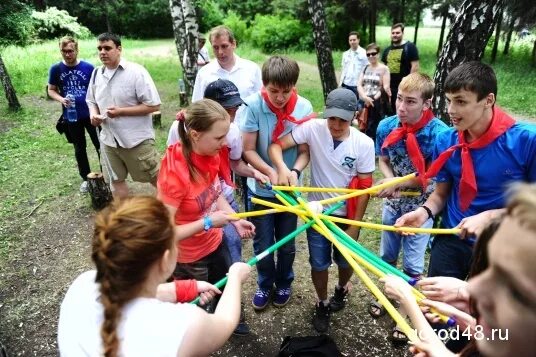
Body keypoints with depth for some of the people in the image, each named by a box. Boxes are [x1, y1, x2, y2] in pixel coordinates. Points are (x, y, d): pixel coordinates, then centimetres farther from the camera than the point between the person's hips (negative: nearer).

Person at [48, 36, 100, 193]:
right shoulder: (55, 69, -2)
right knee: (79, 149, 13)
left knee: (100, 145, 5)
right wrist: (61, 100, -15)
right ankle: (86, 178, 28)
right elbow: (51, 90, 6)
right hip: (71, 117, 2)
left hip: (91, 114, -2)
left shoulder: (88, 67, -7)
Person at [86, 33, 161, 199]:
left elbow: (154, 105, -17)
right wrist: (93, 114, -5)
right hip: (109, 139, 7)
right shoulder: (97, 74, 6)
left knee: (156, 178, 5)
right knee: (116, 180, 17)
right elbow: (91, 101, 19)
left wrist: (121, 111, -21)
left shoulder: (136, 72, -15)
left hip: (137, 139, -6)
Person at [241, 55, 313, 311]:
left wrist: (294, 171, -27)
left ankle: (284, 283, 43)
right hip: (261, 188, -1)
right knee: (263, 244, 11)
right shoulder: (254, 105, -18)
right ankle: (265, 284, 39)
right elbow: (248, 150, -13)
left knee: (287, 244, 16)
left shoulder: (304, 108, -14)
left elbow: (305, 151, -8)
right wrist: (270, 172, -27)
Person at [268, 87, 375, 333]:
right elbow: (276, 146, -17)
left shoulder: (364, 144, -16)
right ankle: (322, 303, 41)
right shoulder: (313, 128, -17)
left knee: (345, 260, 20)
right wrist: (282, 168, -39)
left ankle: (342, 289, 55)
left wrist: (355, 225, -7)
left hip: (347, 214, 0)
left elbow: (364, 187, -9)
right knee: (319, 264, 12)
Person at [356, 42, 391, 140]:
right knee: (363, 129, 9)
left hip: (377, 104, -5)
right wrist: (365, 97, -12)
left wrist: (373, 98, -24)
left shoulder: (384, 69, -1)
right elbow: (359, 84, 5)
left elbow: (386, 87, -9)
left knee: (373, 130, -6)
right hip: (364, 102, 5)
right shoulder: (365, 68, 13)